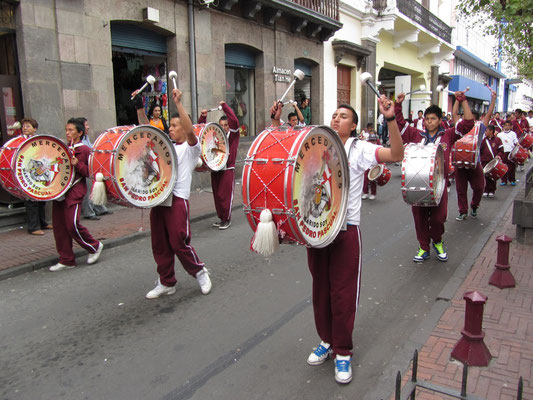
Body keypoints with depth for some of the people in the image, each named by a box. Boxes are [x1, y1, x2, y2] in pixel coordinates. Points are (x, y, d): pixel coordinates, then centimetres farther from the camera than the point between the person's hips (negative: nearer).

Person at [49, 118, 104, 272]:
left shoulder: (84, 150, -4)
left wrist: (77, 164, -20)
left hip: (75, 191, -7)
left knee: (72, 225, -13)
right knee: (59, 226, 6)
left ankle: (94, 246, 12)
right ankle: (66, 260, 16)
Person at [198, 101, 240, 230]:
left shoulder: (233, 134, 1)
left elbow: (234, 120, -15)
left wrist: (225, 106, -11)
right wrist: (203, 117, 7)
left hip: (228, 170, -5)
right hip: (215, 169, 5)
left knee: (224, 195, -7)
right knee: (217, 195, 8)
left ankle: (227, 220, 6)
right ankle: (221, 218, 21)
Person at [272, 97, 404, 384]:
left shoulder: (359, 149, -3)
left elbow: (396, 154, -16)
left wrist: (390, 119, -26)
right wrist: (276, 122, 3)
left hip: (346, 229, -4)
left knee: (343, 294, 3)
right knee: (320, 290, 15)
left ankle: (343, 352, 21)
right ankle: (326, 341, 34)